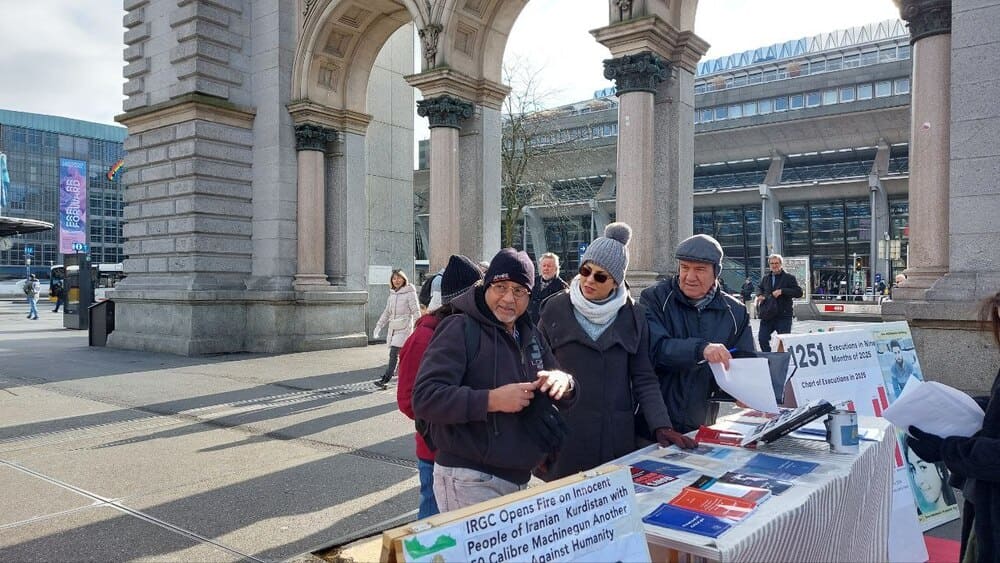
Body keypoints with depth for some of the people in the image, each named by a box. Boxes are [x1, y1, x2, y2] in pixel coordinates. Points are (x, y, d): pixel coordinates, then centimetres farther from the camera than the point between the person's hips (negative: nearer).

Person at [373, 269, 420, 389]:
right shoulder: (392, 294, 14)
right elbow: (387, 312, 20)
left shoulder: (410, 293, -6)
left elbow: (416, 311, -10)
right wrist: (379, 326, 15)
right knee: (402, 354, 8)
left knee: (394, 354, -11)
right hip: (393, 328, 6)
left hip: (404, 327, -6)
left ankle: (385, 379, -11)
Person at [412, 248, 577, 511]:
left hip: (519, 478, 8)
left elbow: (565, 400, 14)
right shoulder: (460, 329, -11)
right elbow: (425, 398, -22)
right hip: (469, 481, -8)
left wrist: (564, 382, -10)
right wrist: (492, 400, -28)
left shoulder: (530, 336, 12)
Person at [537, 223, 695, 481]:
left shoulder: (633, 316, 4)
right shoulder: (556, 309, 0)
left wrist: (662, 426, -7)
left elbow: (644, 380, 5)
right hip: (564, 435, -1)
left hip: (616, 437, 1)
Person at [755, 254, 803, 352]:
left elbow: (799, 292, -8)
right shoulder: (765, 278, 14)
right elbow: (759, 287, 32)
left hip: (783, 316, -4)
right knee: (762, 338, 4)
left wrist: (782, 291, -18)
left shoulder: (789, 277, -1)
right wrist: (760, 295, 9)